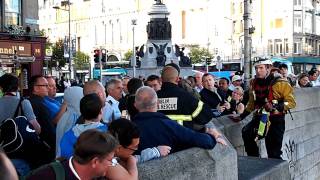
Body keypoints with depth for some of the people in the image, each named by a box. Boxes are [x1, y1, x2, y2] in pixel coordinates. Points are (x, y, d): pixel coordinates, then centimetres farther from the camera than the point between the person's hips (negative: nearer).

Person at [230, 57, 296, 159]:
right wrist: (241, 116, 18)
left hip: (275, 120, -4)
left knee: (274, 154, -3)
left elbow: (291, 102, -10)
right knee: (246, 133, -22)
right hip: (259, 118, 5)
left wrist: (275, 107, -24)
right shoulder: (254, 83, 9)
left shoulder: (280, 83, -10)